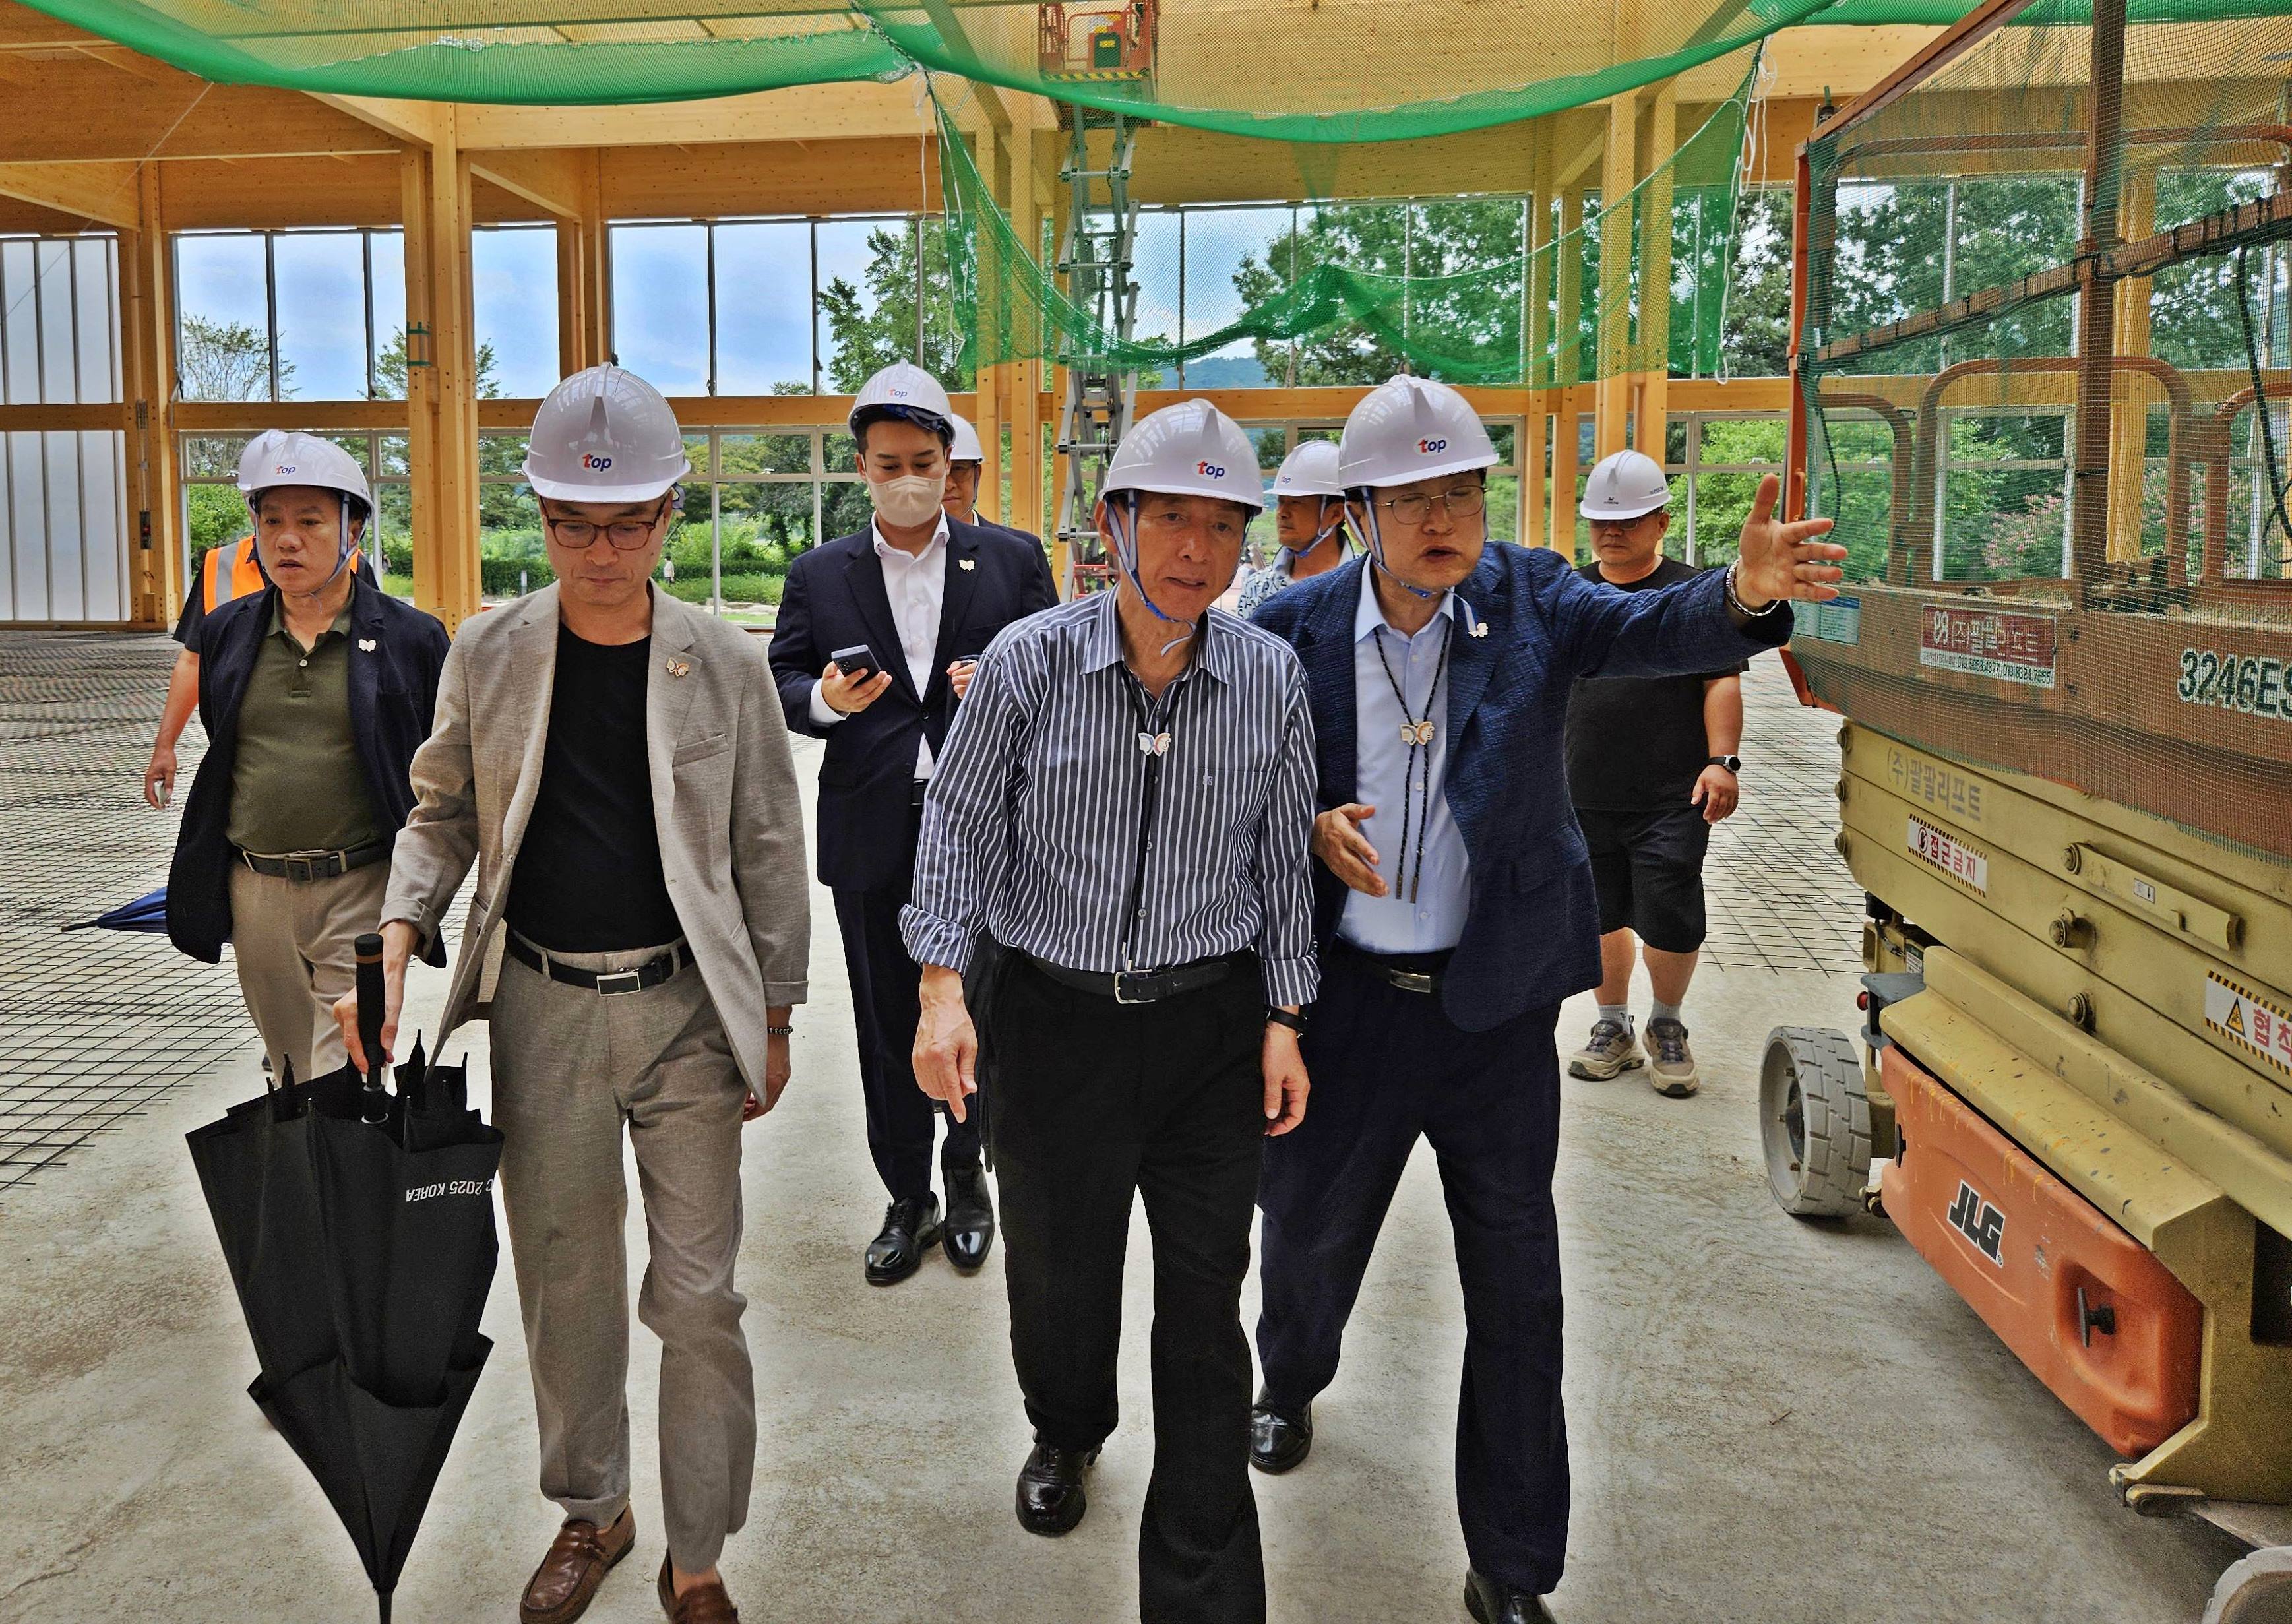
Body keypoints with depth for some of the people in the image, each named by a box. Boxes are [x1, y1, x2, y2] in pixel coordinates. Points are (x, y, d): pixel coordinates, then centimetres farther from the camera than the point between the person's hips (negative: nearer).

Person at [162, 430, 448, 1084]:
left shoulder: (411, 637, -3)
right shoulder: (224, 631, 7)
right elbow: (218, 748, 21)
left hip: (363, 889, -4)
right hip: (255, 890, 4)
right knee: (289, 1074, 17)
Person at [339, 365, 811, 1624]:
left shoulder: (725, 665, -5)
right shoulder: (488, 653, 0)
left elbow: (768, 852, 1)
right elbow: (443, 813, 9)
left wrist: (774, 1019, 2)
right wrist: (397, 935, -9)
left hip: (685, 1011, -2)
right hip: (540, 1010, 2)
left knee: (696, 1296, 2)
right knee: (563, 1281, 15)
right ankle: (590, 1513, 38)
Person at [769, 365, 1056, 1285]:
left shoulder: (1012, 560, 6)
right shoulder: (819, 575, 9)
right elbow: (778, 684, 7)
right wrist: (828, 699, -14)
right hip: (873, 837, 1)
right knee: (887, 1026, 9)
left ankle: (966, 1175, 30)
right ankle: (907, 1200, 24)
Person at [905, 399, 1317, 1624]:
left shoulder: (1273, 681, -5)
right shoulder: (1028, 664, -9)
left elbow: (1283, 861, 4)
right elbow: (959, 827, -1)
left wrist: (1283, 1020, 3)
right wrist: (943, 988, -9)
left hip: (1214, 1028, 0)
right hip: (1055, 1017, 0)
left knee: (1206, 1313, 5)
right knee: (1055, 1270, 17)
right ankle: (1066, 1433, 53)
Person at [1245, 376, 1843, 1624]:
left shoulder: (1528, 598, -6)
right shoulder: (1293, 628, -7)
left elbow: (1651, 631, -23)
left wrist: (1745, 593, -44)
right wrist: (1307, 830, -18)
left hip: (1496, 1004, 0)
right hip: (1346, 997, 0)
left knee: (1516, 1286, 6)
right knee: (1308, 1227, 21)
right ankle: (1289, 1386, 57)